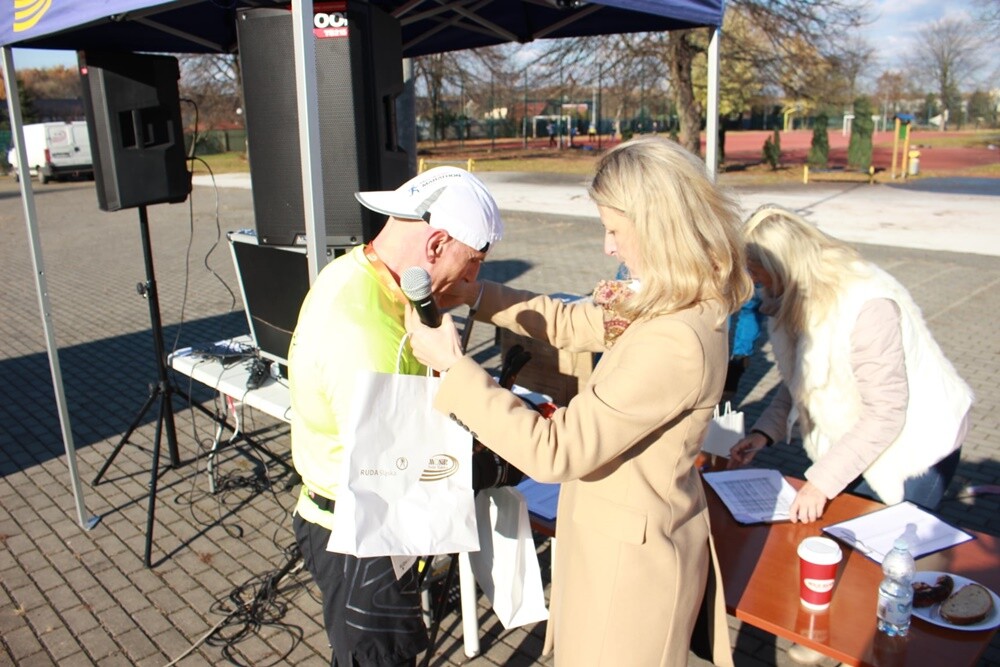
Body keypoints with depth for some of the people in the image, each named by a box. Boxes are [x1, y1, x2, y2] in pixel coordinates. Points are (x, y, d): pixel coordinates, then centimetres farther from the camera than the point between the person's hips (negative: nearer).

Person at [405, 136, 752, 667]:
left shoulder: (675, 344, -33)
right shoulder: (671, 304, -3)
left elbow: (553, 450, -31)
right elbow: (572, 323, 10)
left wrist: (453, 367, -26)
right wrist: (476, 293, 2)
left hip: (630, 556, -9)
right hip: (629, 529, 9)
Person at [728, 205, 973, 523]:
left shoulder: (868, 306, -30)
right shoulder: (794, 299, -5)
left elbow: (885, 416, -30)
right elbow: (798, 382, 2)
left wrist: (822, 481, -32)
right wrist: (763, 432, -13)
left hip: (915, 449, -7)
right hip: (853, 442, 7)